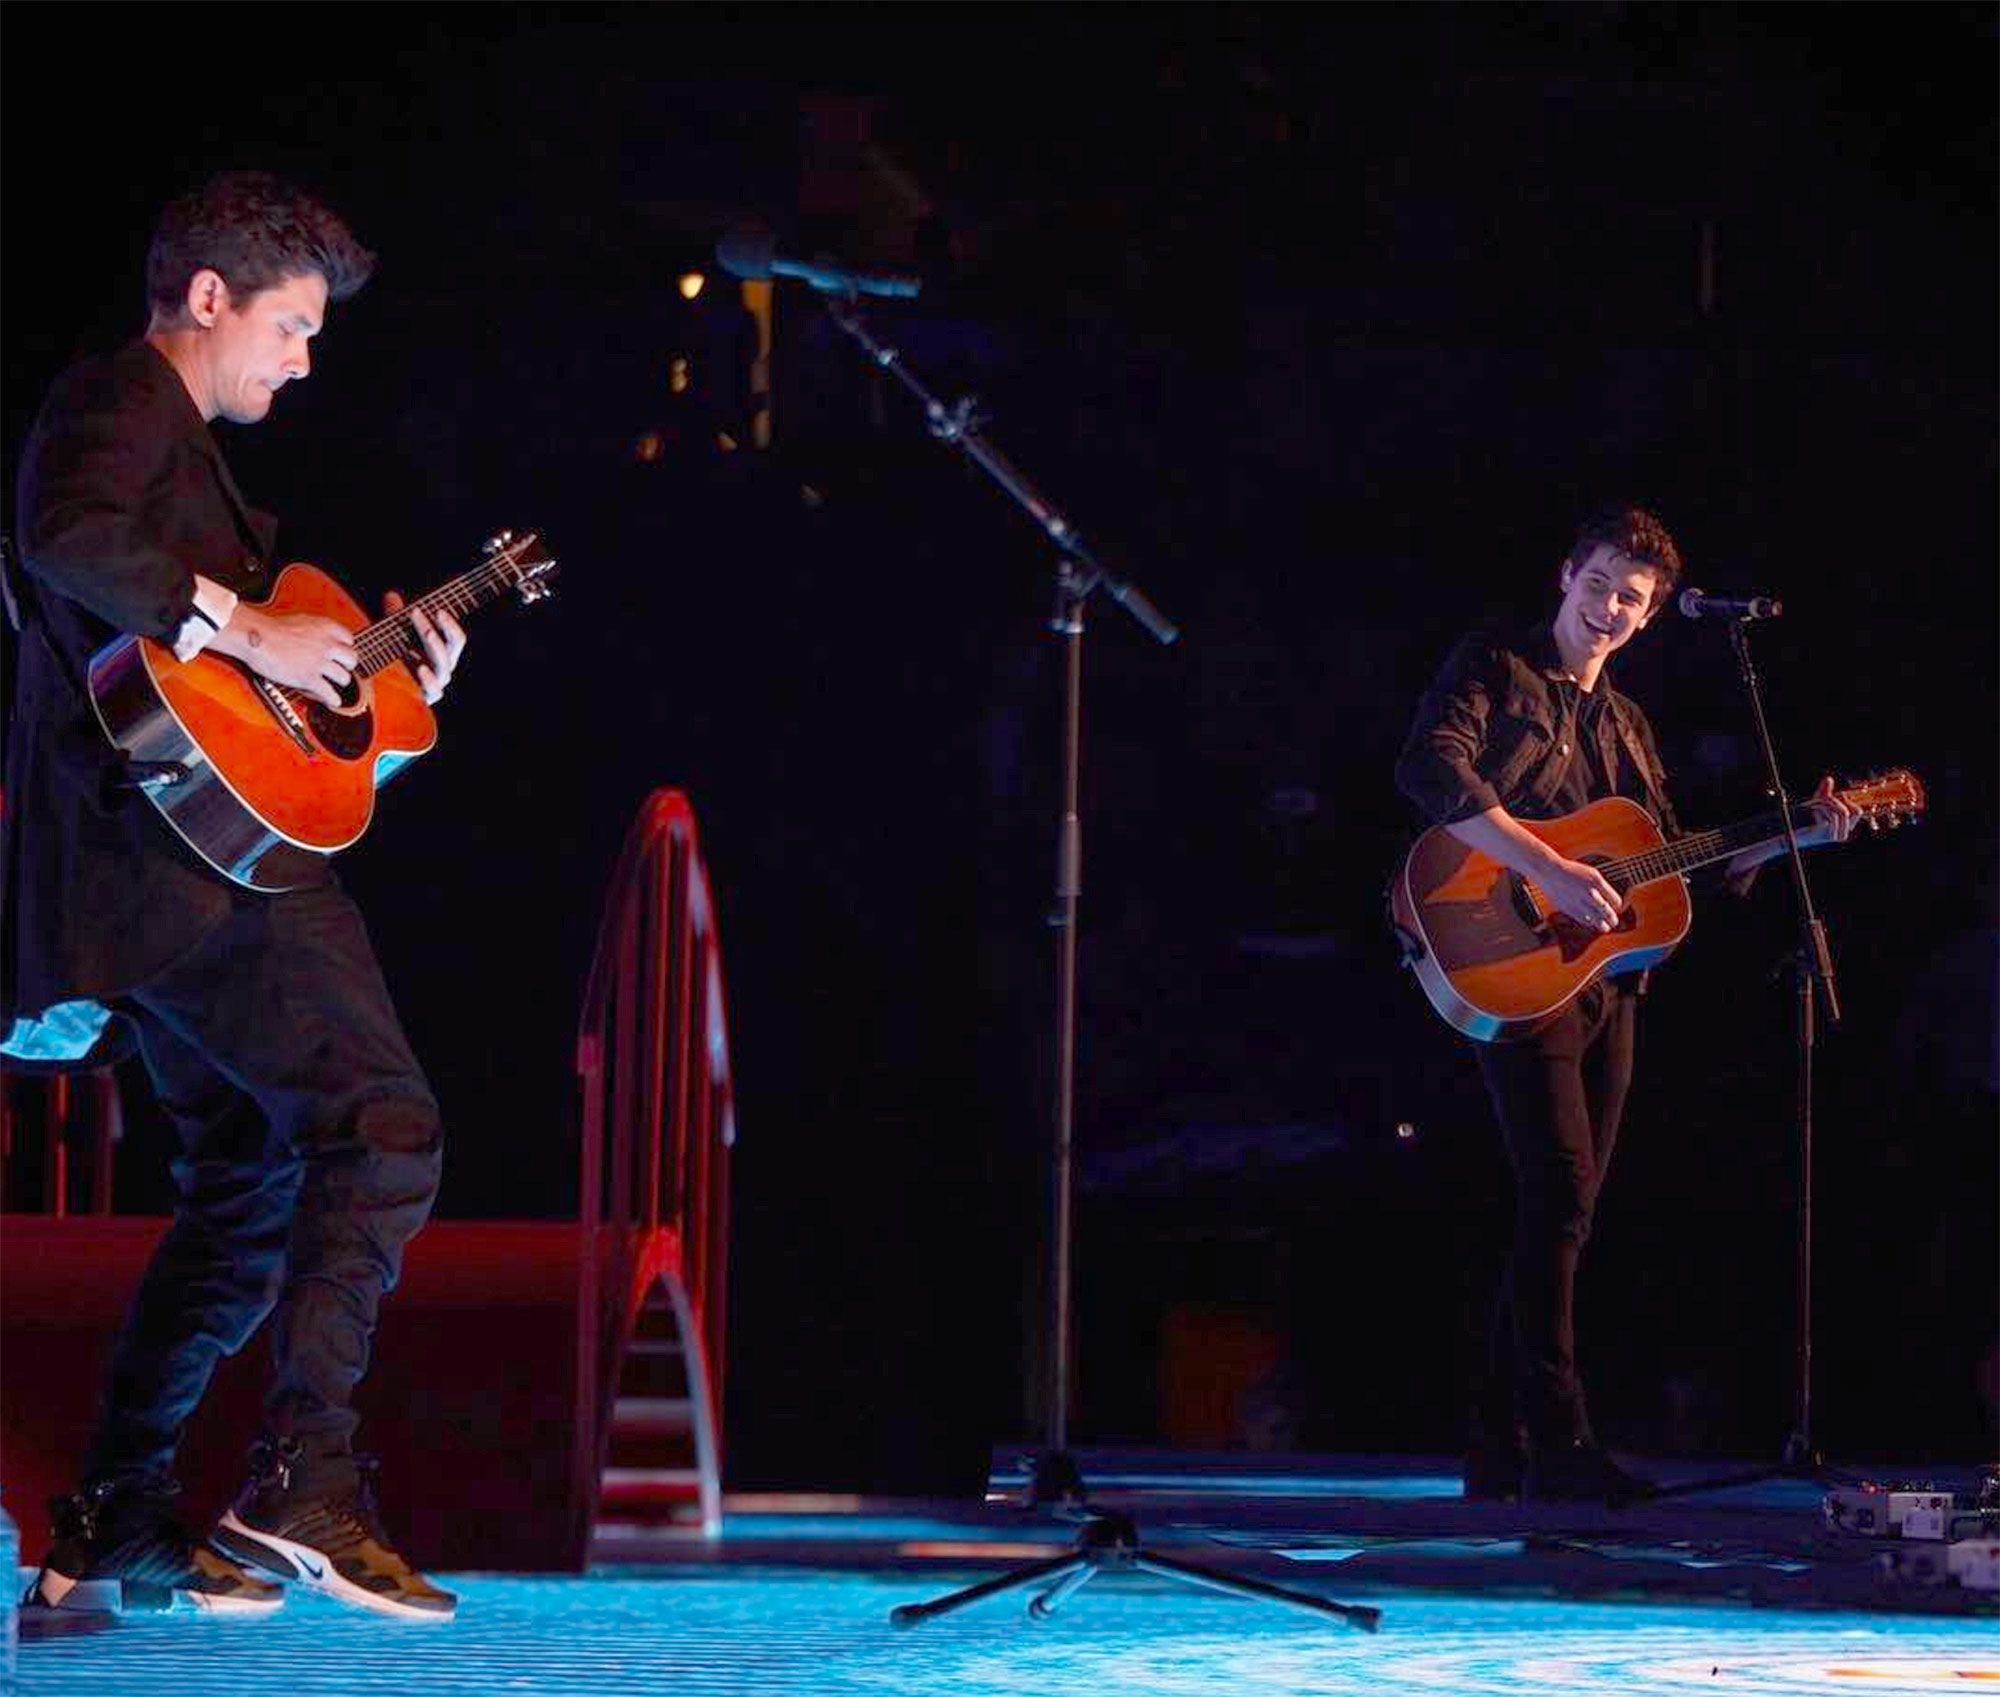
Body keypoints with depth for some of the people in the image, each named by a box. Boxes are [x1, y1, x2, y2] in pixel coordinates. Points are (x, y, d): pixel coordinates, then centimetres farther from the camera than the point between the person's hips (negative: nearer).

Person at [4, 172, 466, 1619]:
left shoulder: (187, 446, 27)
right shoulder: (119, 399, -4)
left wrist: (382, 678, 19)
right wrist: (248, 630, -22)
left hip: (145, 877, 11)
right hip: (185, 845, -11)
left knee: (254, 1175, 14)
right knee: (386, 1125, -15)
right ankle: (303, 1481, -22)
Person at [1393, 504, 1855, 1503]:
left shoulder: (1625, 726, 22)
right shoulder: (1495, 669, 0)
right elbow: (1429, 770, -19)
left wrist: (1799, 838, 11)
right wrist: (1551, 872, -24)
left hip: (1607, 986, 8)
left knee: (1561, 1214, 6)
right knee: (1561, 1190, -18)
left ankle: (1499, 1451, 11)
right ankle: (1557, 1442, -20)